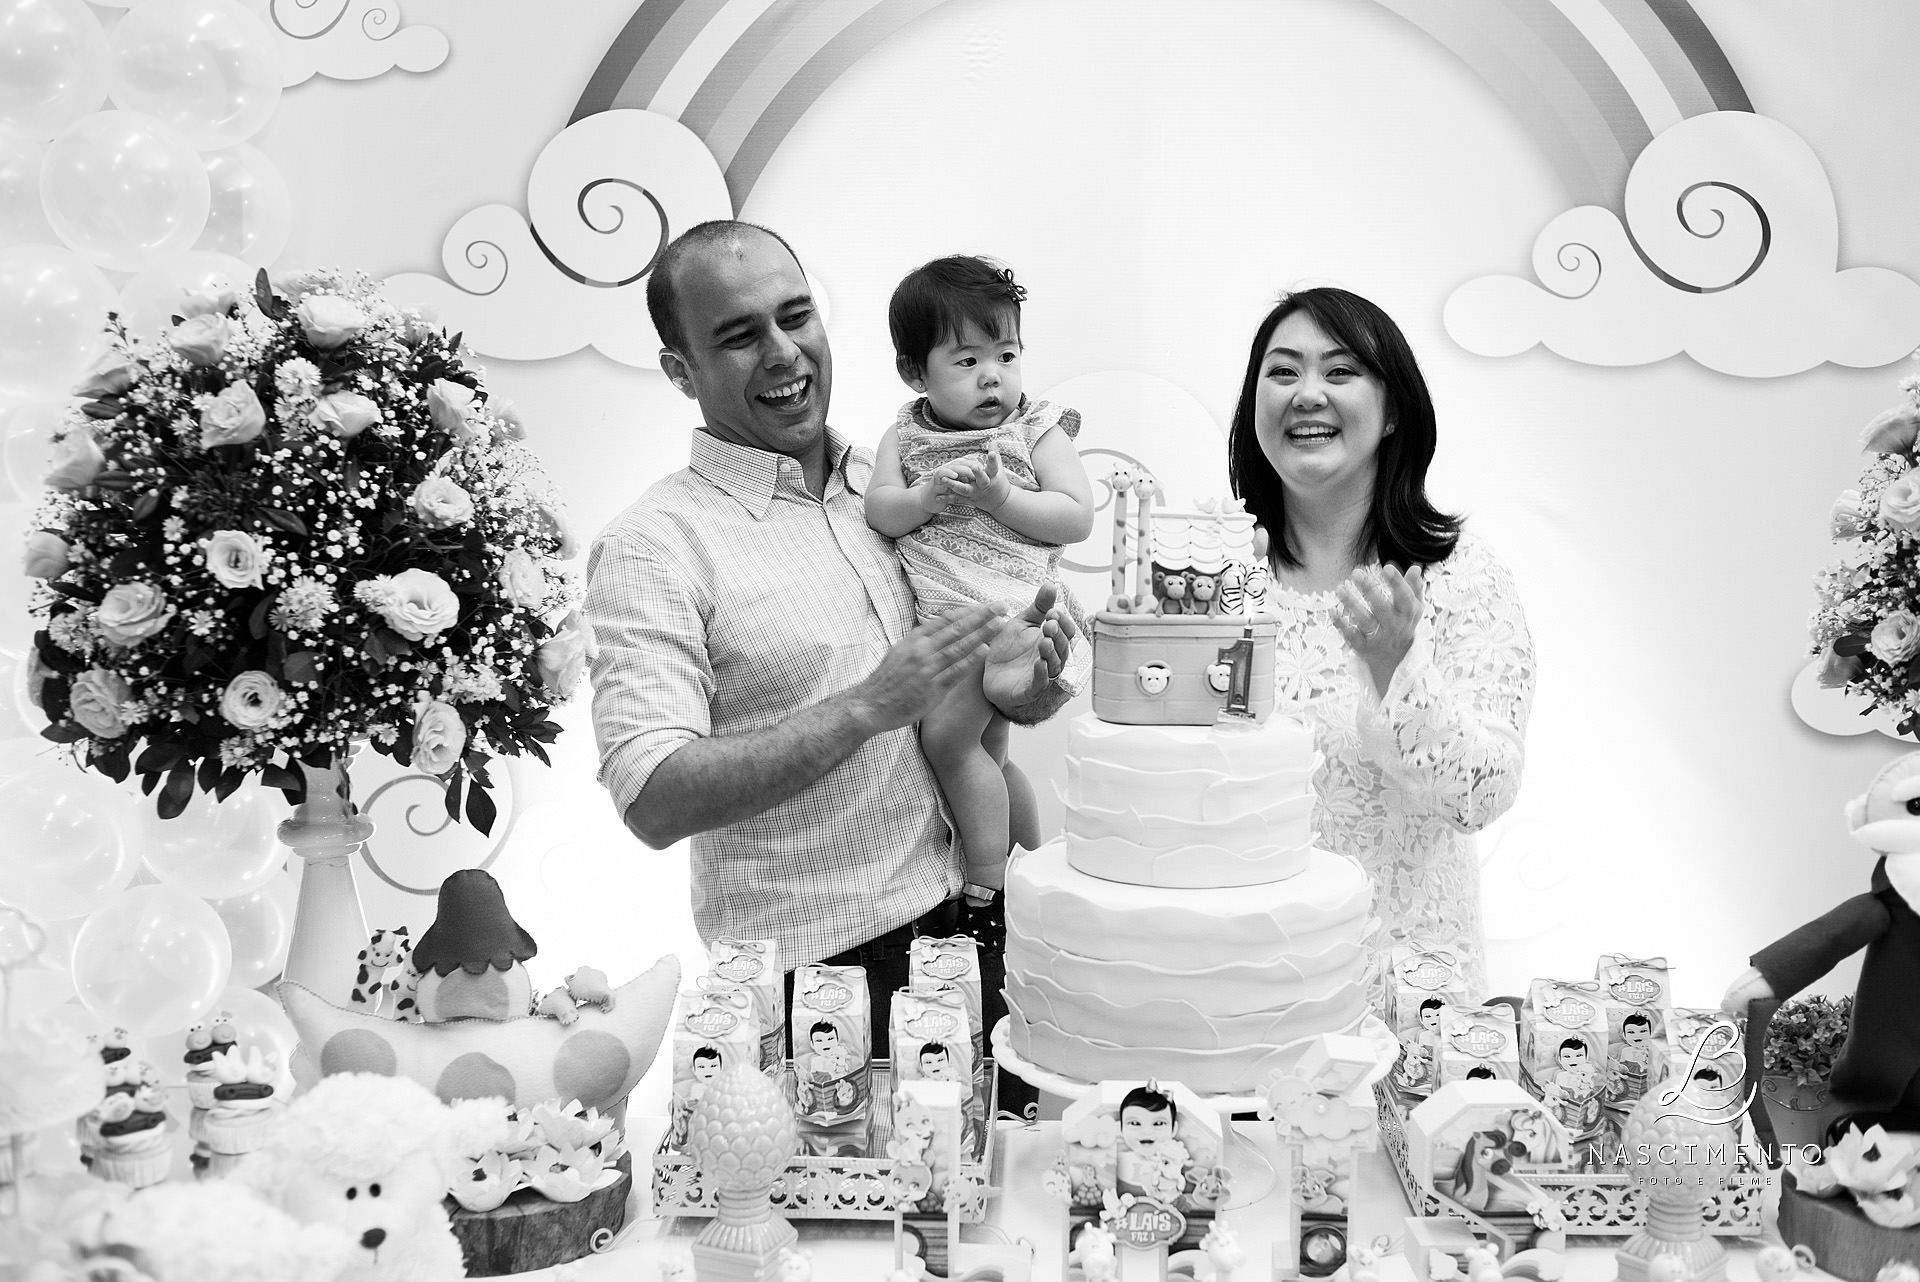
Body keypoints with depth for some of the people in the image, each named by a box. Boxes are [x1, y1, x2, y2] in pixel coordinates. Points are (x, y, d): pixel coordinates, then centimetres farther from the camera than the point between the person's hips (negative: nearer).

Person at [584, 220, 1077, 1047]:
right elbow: (654, 802, -20)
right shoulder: (650, 546, -11)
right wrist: (866, 708, -25)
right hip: (811, 971, -5)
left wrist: (1003, 687, -4)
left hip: (966, 918, 6)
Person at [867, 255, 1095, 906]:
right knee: (987, 745, 17)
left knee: (947, 733, -13)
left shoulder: (1038, 430, -1)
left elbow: (1077, 518, -9)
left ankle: (986, 880, 2)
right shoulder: (905, 434, 9)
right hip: (935, 610, 6)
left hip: (1003, 609, -6)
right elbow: (880, 512, -2)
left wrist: (1000, 496, -19)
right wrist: (931, 494, -20)